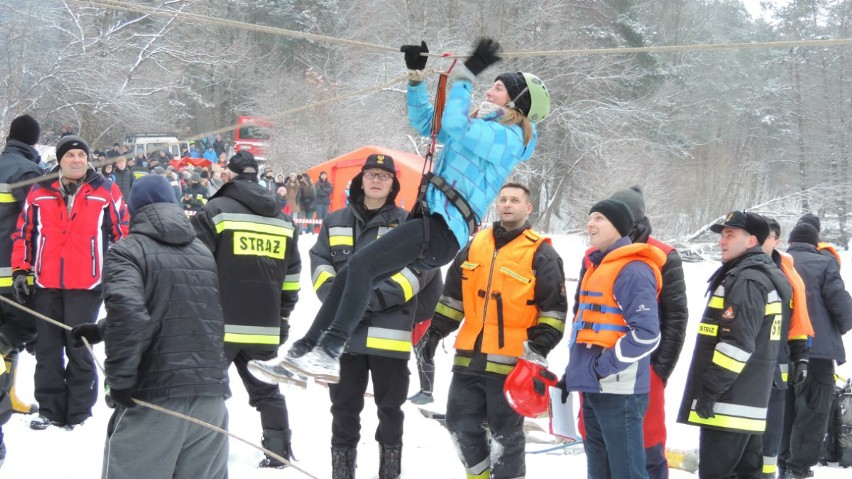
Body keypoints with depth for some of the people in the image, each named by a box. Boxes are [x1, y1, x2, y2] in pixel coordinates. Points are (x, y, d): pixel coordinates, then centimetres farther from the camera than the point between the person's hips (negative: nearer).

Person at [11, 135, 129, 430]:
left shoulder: (106, 192, 1)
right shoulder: (39, 192, 7)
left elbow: (123, 233, 5)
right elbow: (24, 232, 12)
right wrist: (20, 270, 6)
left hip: (86, 285, -3)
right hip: (46, 284, 3)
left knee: (79, 349, 0)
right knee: (47, 350, 8)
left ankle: (79, 413, 8)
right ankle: (50, 410, 16)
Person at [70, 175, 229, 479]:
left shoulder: (126, 252, -2)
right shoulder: (204, 254, 19)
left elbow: (128, 311, -19)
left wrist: (119, 380, -12)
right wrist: (101, 330, 28)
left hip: (154, 396, -6)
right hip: (210, 394, 6)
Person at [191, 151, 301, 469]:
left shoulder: (216, 211, -6)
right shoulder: (283, 220, 12)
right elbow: (291, 276, 16)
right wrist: (282, 317, 23)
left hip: (220, 324, -5)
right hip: (265, 327, 5)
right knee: (266, 391, 16)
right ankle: (279, 451, 16)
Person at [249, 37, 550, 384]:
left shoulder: (506, 137, -6)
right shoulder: (483, 128, 23)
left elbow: (454, 128, -21)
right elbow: (425, 121, 31)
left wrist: (466, 76, -15)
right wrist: (416, 76, 20)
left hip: (441, 229, -10)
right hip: (431, 224, 10)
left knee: (360, 265, -23)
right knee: (349, 276, 6)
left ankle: (328, 353, -28)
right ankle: (306, 350, 7)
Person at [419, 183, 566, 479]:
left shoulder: (541, 253, -3)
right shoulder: (476, 245, 13)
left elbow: (554, 308, -4)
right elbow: (453, 296, 20)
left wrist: (539, 348, -13)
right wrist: (435, 331, 14)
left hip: (511, 363, -6)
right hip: (469, 358, 6)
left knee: (506, 433, 2)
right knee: (461, 425, 11)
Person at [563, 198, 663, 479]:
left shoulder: (632, 270, -13)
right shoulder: (598, 267, 19)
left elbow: (647, 333, -21)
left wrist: (605, 367, -18)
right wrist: (573, 373, 21)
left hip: (619, 390, -10)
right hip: (593, 388, 10)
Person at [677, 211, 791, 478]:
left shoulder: (747, 281, -15)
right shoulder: (763, 278, 20)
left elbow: (737, 344, -23)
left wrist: (710, 391, -20)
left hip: (728, 405, -11)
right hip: (750, 401, 11)